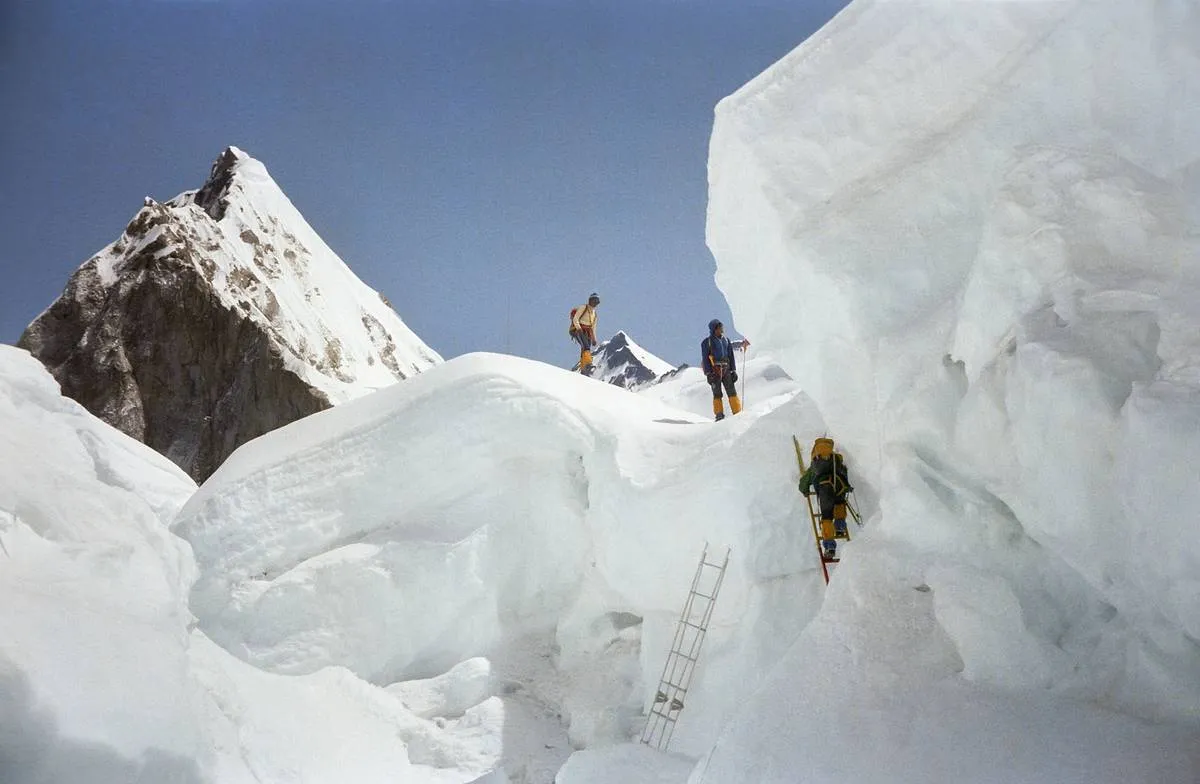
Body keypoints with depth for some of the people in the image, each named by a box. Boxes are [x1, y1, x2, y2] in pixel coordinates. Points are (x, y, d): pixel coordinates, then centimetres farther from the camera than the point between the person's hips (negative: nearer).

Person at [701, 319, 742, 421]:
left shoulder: (726, 340, 16)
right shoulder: (707, 342, 3)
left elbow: (731, 356, 17)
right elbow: (705, 359, -2)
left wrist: (734, 370, 9)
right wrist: (708, 374, -10)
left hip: (726, 370, 3)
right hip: (714, 371, -3)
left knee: (732, 392, -4)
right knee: (717, 394, -3)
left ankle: (738, 413, -4)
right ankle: (719, 415, -1)